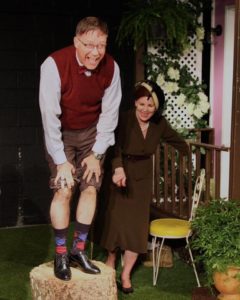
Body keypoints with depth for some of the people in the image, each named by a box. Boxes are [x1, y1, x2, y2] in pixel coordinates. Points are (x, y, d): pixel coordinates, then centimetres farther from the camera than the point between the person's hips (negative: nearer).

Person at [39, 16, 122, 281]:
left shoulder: (111, 68, -19)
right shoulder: (54, 65, -29)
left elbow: (109, 113, -9)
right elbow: (50, 116, -25)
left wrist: (97, 153, -9)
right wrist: (61, 160, -22)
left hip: (91, 133, 3)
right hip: (61, 133, -3)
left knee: (91, 188, -1)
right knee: (64, 190, -11)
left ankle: (79, 250, 13)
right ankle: (60, 254, 4)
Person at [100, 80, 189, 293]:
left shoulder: (159, 124, -6)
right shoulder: (125, 120, -20)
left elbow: (179, 143, 10)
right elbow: (116, 147, -35)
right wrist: (119, 169, -52)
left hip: (143, 177, 3)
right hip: (122, 173, -3)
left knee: (138, 225, 2)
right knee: (117, 220, 3)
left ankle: (126, 274, 15)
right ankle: (111, 260, 31)